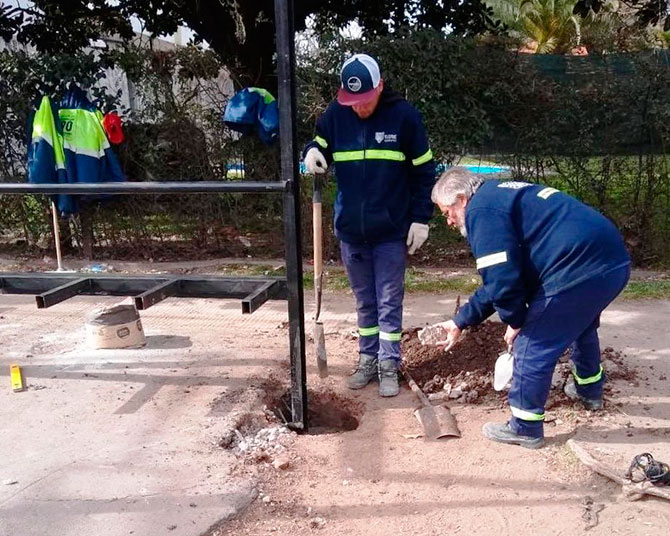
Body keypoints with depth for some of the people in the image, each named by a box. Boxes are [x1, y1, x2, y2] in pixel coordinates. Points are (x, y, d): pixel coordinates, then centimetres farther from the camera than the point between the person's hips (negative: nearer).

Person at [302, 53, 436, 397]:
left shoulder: (403, 115, -8)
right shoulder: (335, 114, -1)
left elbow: (423, 171, -2)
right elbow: (320, 142, 11)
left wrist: (421, 218, -6)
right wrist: (312, 151, -14)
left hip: (391, 232, -3)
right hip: (350, 230, 3)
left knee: (389, 303, 6)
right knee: (364, 302, 15)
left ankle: (389, 364, 18)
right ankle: (368, 359, 28)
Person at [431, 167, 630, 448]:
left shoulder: (481, 210, -8)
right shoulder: (501, 195, 24)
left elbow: (502, 279, -16)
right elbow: (498, 278, 26)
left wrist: (514, 321, 3)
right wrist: (460, 321, 28)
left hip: (578, 272, -11)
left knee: (532, 348, 4)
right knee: (581, 325, 35)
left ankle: (525, 429, 20)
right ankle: (590, 391, 58)